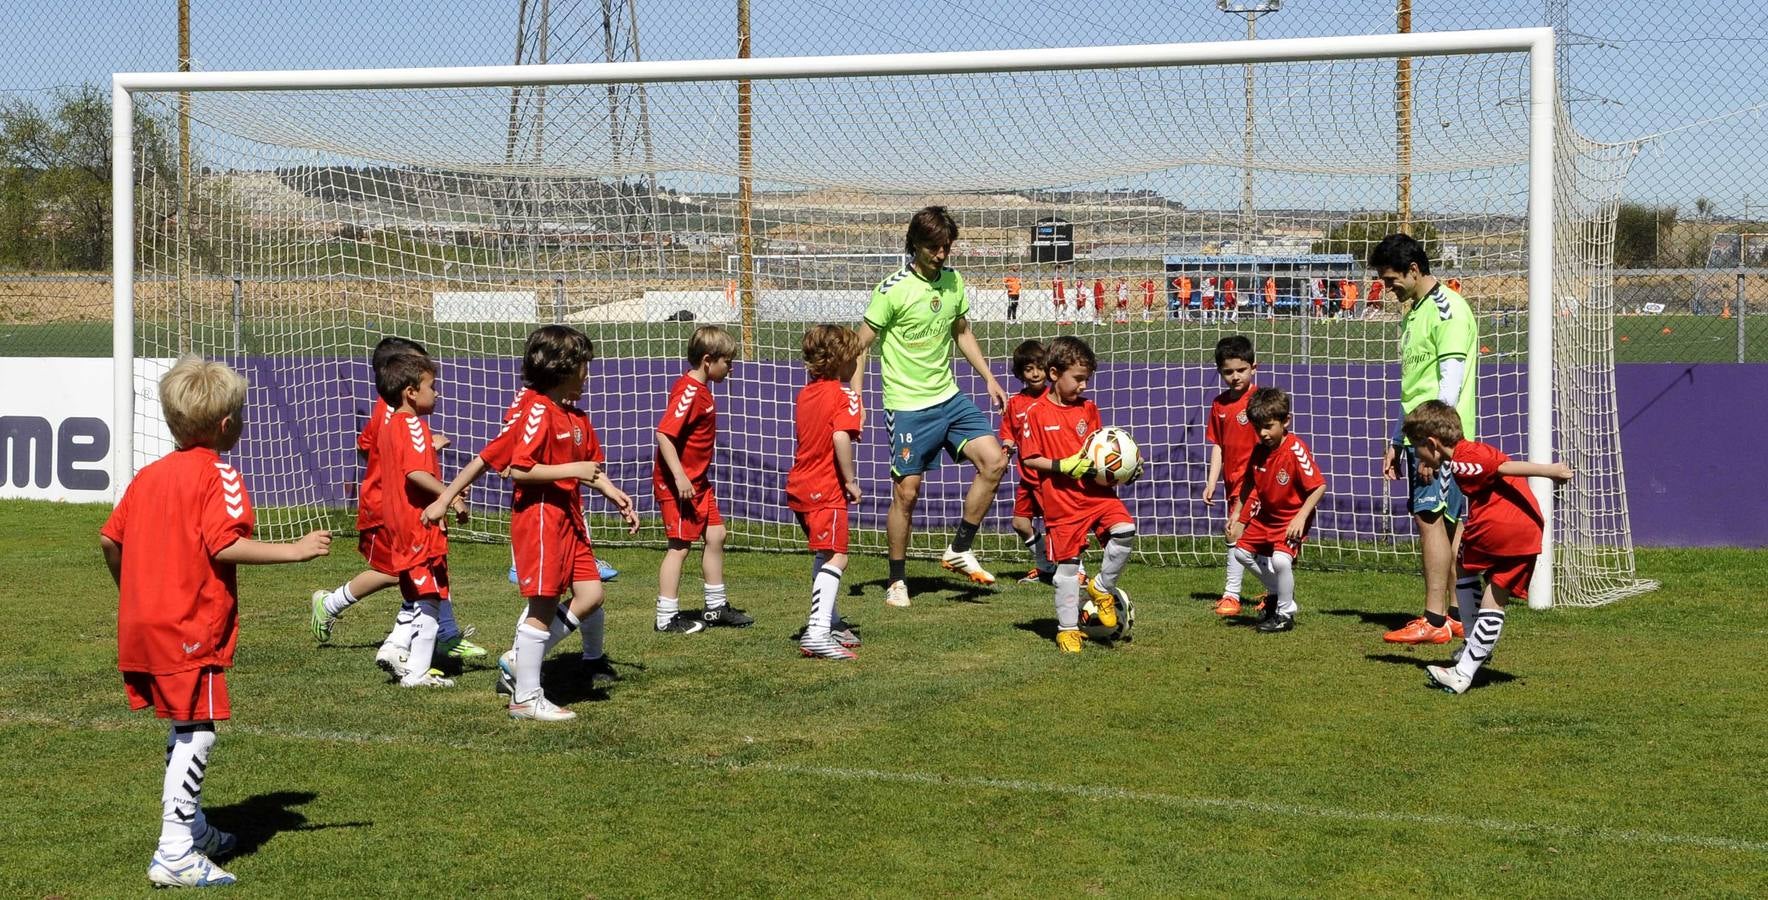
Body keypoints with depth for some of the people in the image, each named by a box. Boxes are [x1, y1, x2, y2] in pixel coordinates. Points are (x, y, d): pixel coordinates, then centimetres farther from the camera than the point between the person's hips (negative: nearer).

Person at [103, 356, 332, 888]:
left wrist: (131, 591, 29)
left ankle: (193, 829, 33)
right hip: (190, 629, -9)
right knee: (197, 731, -6)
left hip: (143, 624, 9)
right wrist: (296, 550, -17)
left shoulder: (149, 474, 13)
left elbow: (110, 540, 13)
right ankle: (175, 855, -10)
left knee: (184, 729, 21)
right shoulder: (218, 474, -10)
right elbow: (224, 546, -21)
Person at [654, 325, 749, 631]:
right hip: (677, 482, -10)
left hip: (697, 481, 10)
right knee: (680, 545, -5)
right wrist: (680, 477, -29)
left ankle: (716, 606, 26)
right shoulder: (689, 392, -20)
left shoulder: (701, 390, 11)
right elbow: (663, 434, -26)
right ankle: (667, 617, 1)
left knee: (715, 535, 15)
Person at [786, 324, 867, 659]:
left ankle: (832, 624, 34)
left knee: (824, 556, 22)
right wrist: (851, 481, -16)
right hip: (826, 490, -9)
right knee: (835, 557, -15)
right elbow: (840, 438, -24)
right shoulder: (844, 396, -11)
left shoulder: (805, 394, 14)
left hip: (800, 487, 9)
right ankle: (817, 632, -29)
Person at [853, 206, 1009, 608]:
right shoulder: (893, 290, -14)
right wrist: (855, 402, -17)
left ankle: (959, 550, 6)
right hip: (908, 405, -6)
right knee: (906, 492, -3)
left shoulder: (953, 281, 5)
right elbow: (860, 346, -10)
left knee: (994, 460, -7)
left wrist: (989, 377, 17)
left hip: (948, 397, 6)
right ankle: (897, 581, 12)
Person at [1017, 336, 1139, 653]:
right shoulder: (1036, 414, -7)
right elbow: (1028, 459, -6)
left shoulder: (1088, 409, 8)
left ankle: (1102, 587, 3)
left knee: (1125, 530, -20)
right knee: (1067, 563, 1)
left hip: (1097, 492, 4)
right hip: (1062, 502, -4)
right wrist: (1063, 466, -17)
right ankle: (1067, 629, 14)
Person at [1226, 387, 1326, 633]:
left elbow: (1319, 486, -25)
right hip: (1265, 516, 8)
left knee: (1280, 559, -25)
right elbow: (1249, 483, 12)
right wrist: (1237, 513, 10)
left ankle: (1286, 613, -3)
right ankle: (1277, 593, 33)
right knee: (1242, 552, 13)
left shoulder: (1296, 450, -25)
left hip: (1292, 519, -8)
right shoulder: (1259, 450, -4)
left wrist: (1301, 517, -30)